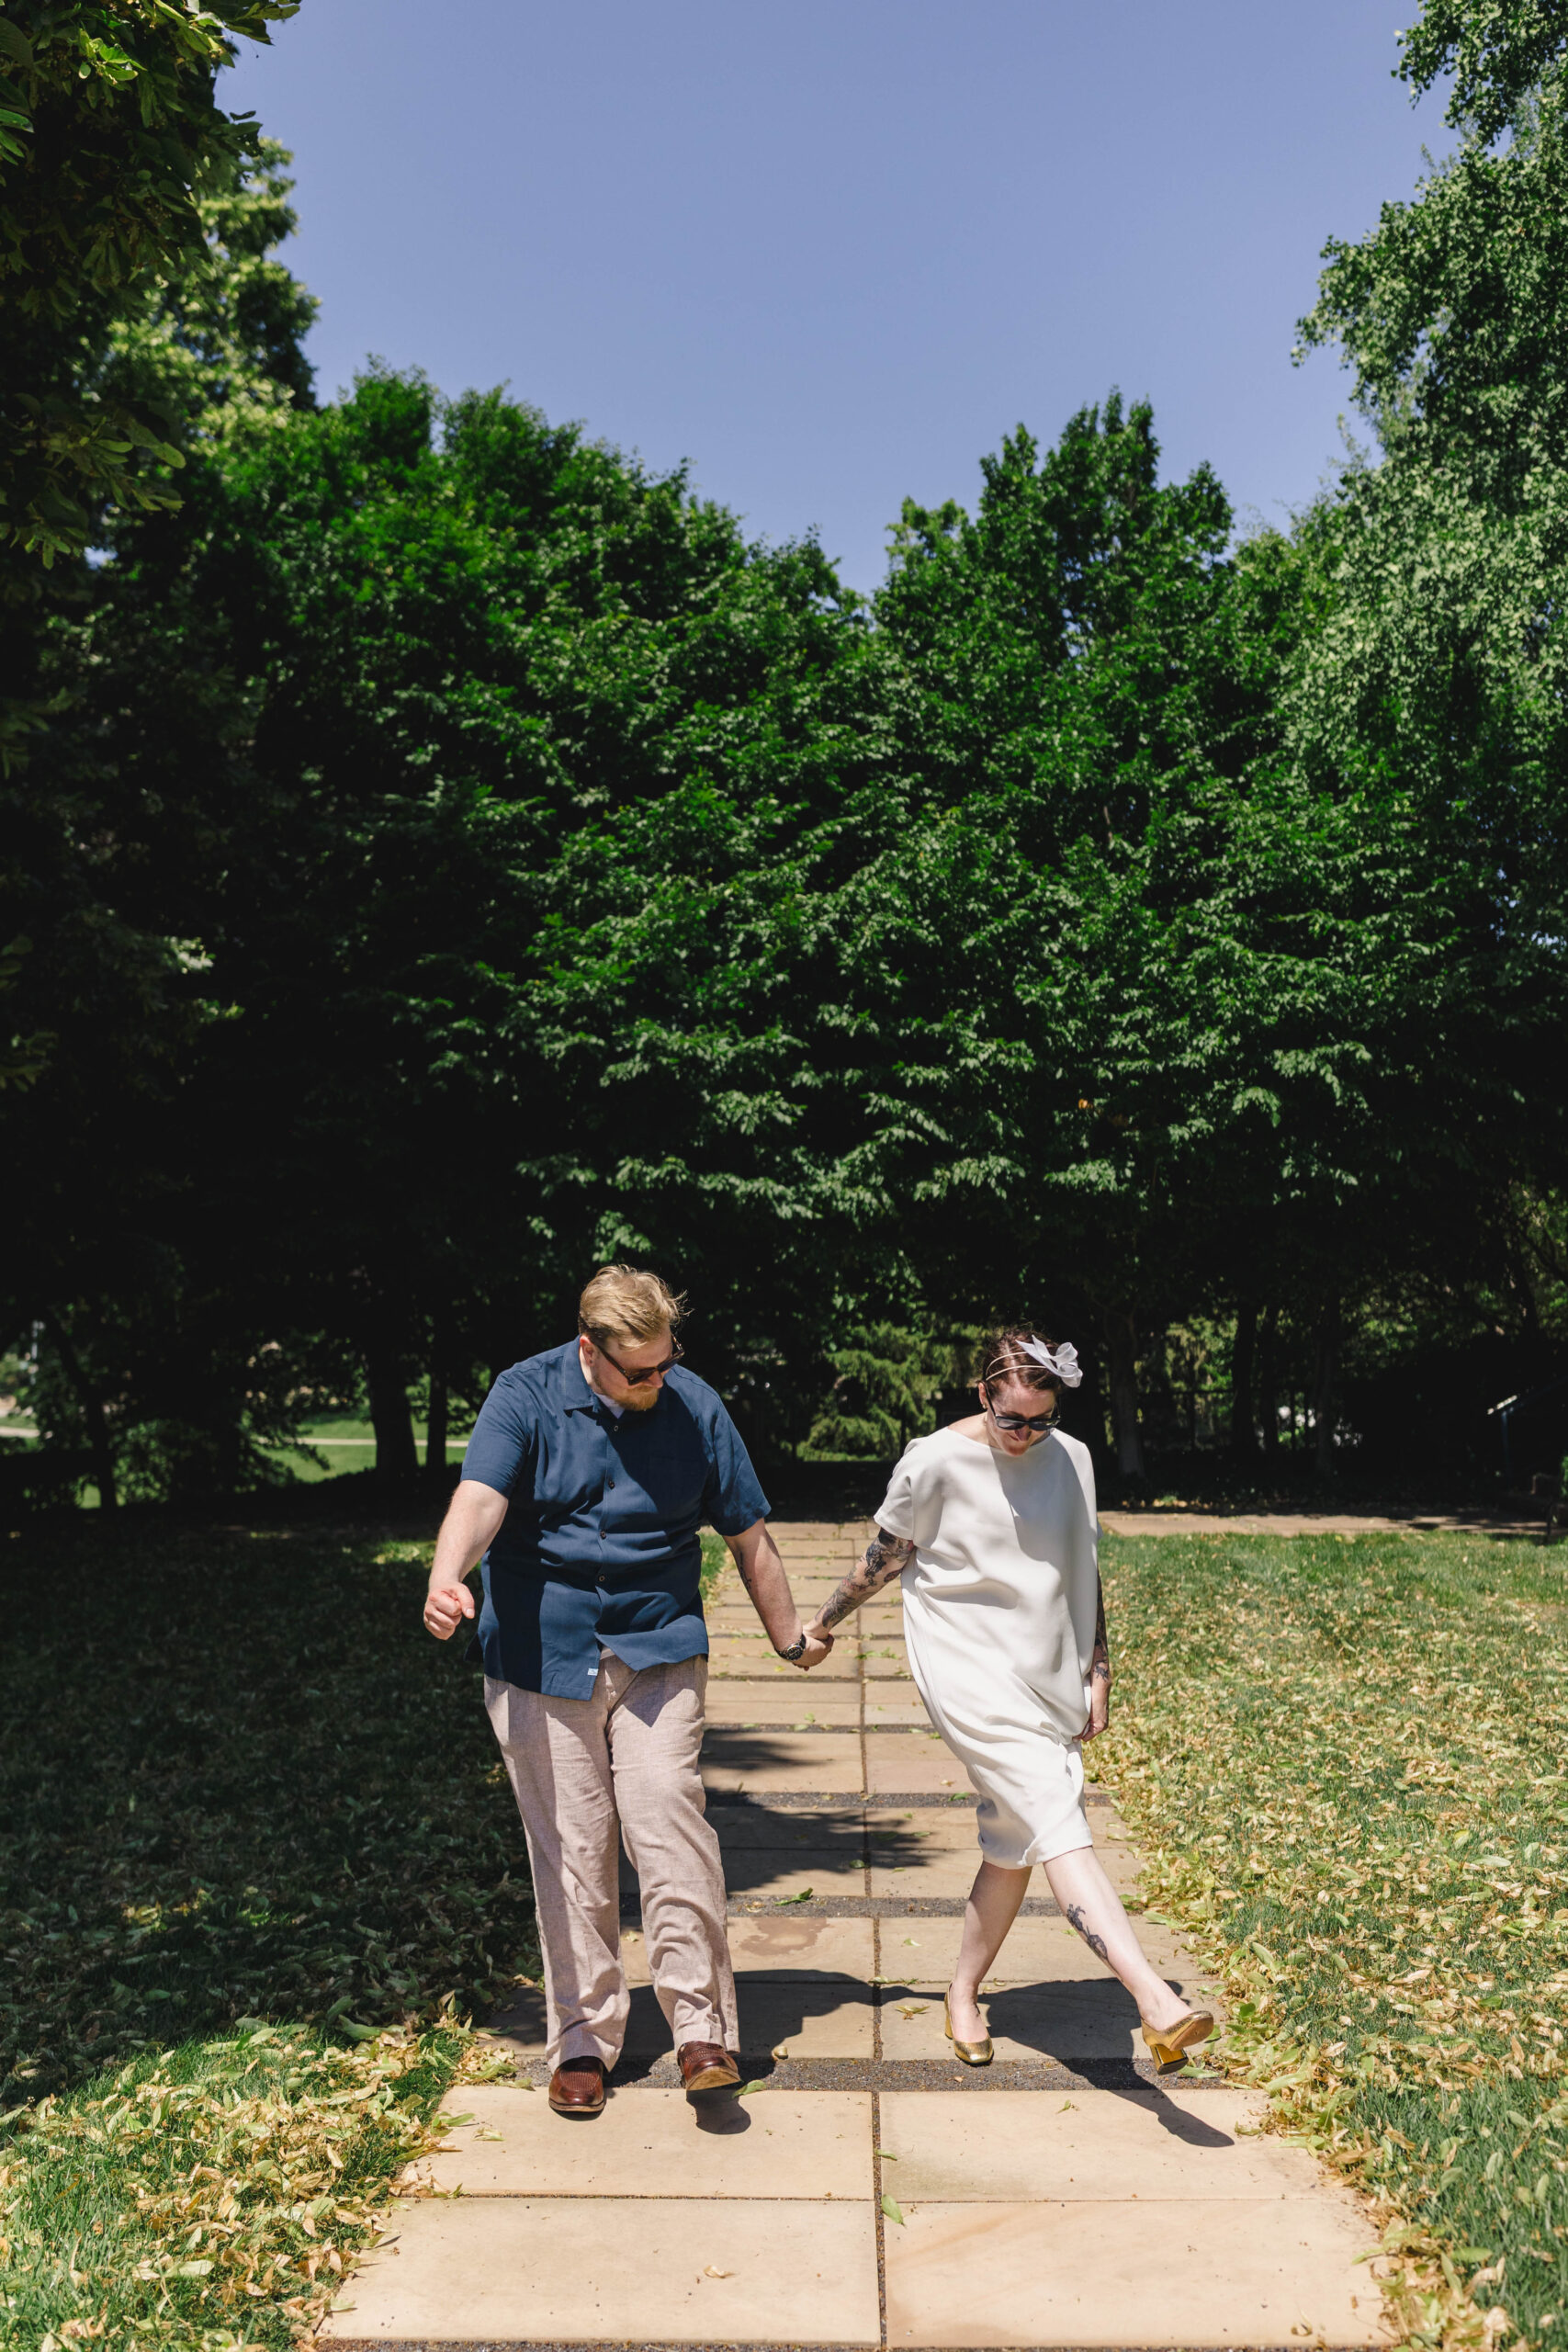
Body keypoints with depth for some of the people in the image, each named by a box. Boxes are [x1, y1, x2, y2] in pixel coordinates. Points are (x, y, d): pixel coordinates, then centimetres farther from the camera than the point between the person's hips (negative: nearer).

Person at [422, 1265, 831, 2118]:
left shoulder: (694, 1406, -1)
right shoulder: (526, 1397, -7)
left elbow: (747, 1533, 10)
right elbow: (479, 1498, -24)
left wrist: (788, 1633, 20)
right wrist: (445, 1581, -44)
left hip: (658, 1652, 1)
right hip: (543, 1660, 0)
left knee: (671, 1830, -11)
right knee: (570, 1853, 4)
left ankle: (702, 2029, 1)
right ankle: (582, 2039, 18)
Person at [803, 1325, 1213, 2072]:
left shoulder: (1072, 1460, 4)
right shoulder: (936, 1463, -10)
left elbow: (1084, 1573, 13)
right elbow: (886, 1557, 4)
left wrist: (1097, 1672, 13)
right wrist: (825, 1622, 14)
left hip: (1048, 1675, 5)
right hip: (968, 1669, -5)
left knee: (1015, 1843, 8)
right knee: (1055, 1814, -19)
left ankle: (963, 1994, 27)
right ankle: (1154, 2000, -27)